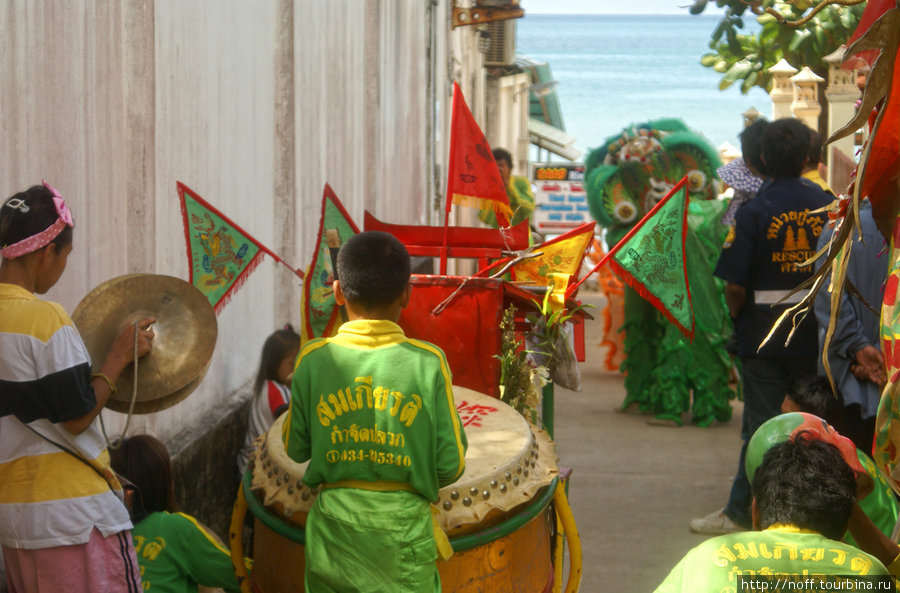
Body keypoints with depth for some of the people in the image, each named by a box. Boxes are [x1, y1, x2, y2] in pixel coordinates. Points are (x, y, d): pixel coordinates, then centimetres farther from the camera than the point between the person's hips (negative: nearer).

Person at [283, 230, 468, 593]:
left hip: (334, 528, 2)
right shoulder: (428, 362, -9)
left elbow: (296, 448, 4)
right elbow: (451, 464, -7)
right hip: (403, 528, -1)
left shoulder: (314, 359, -6)